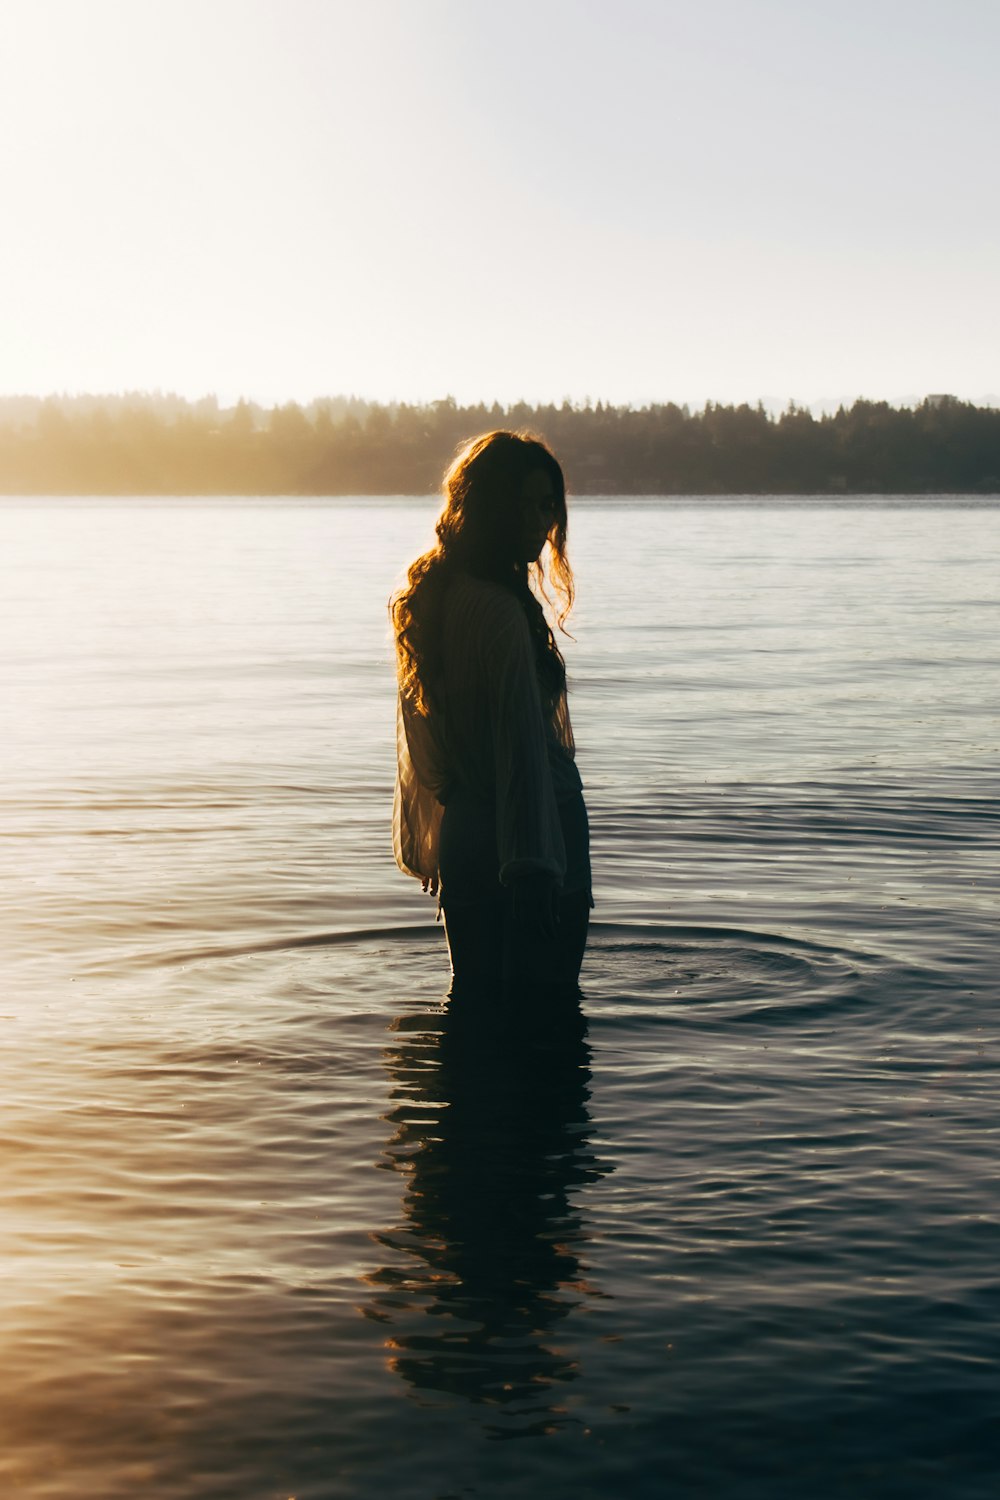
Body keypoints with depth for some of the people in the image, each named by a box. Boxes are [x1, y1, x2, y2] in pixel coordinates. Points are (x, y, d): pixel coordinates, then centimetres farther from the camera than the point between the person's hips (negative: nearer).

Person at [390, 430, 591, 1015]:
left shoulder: (429, 598, 9)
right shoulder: (501, 611, -19)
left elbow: (419, 740, 18)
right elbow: (522, 751, -23)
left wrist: (427, 845, 25)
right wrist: (535, 868, -24)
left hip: (461, 844, 9)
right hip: (518, 853, -9)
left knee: (476, 1001, 17)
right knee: (542, 1013, -1)